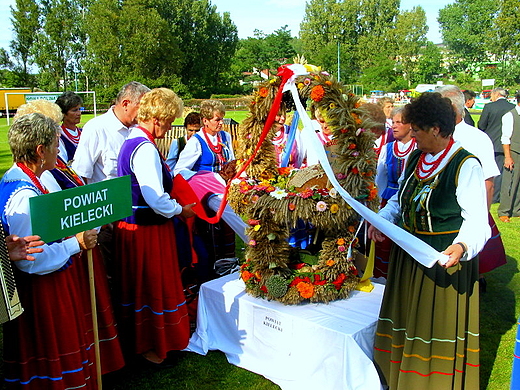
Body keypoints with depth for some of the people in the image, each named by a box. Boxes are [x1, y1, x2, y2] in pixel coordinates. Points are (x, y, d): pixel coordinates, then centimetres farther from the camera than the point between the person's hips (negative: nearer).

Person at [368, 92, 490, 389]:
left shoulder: (466, 165, -18)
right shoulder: (414, 159, 4)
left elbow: (476, 219, -21)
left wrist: (462, 246, -39)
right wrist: (382, 220, -3)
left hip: (445, 259, -7)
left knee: (439, 325, 7)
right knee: (408, 318, 19)